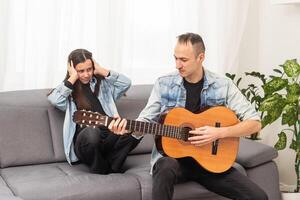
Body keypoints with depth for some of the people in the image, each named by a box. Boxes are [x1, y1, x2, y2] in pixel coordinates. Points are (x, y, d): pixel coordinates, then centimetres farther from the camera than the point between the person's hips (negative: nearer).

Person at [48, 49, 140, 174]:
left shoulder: (102, 84, 22)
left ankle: (111, 167, -13)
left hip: (109, 136, 3)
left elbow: (126, 83, 7)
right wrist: (73, 78, 0)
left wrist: (101, 70, 9)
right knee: (91, 132, -40)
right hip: (84, 140, -3)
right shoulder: (66, 90, 15)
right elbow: (54, 99, -9)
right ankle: (100, 171, -13)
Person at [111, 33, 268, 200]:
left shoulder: (223, 86, -3)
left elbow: (255, 123, -5)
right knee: (167, 167, -39)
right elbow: (146, 120, 2)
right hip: (172, 155, 0)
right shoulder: (164, 84, -1)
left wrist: (220, 133, -18)